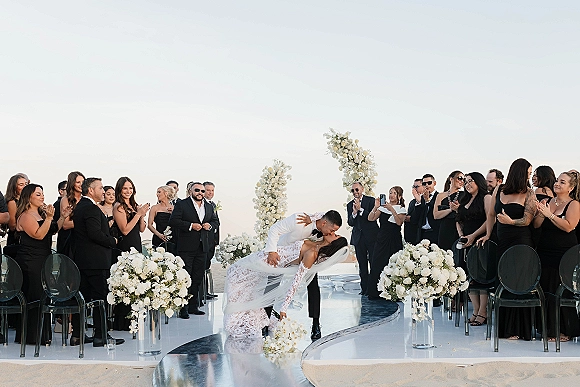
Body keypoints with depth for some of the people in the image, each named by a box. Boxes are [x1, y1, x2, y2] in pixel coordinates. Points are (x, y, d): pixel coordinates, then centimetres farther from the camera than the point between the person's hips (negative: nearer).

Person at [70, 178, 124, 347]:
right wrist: (112, 241, -8)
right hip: (95, 260, -10)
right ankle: (100, 336, -4)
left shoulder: (79, 206, 16)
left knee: (83, 296, 11)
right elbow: (95, 234, -24)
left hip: (81, 259, 10)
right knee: (100, 297, -5)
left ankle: (77, 335, 14)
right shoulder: (91, 208, -15)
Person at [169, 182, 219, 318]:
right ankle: (183, 309, -1)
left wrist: (210, 225, -1)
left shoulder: (209, 207, 14)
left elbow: (216, 221, 22)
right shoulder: (182, 205, -4)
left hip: (202, 247, 6)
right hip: (186, 247, -6)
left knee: (197, 278, 11)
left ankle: (193, 306, 21)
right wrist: (190, 226, -19)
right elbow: (173, 221, -12)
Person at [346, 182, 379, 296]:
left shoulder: (371, 200, -1)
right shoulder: (350, 205, 11)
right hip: (358, 238, 4)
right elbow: (350, 223, 3)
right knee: (362, 265, 6)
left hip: (371, 236, -4)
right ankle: (365, 288, 10)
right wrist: (354, 212, -14)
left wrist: (360, 209, -16)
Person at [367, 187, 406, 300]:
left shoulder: (401, 209, 3)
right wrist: (376, 207, -12)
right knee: (377, 264, -1)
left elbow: (399, 222, -14)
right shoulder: (383, 207, 9)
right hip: (381, 239, 2)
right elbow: (370, 219, 1)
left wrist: (392, 210, -20)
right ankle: (375, 292, 7)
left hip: (394, 241, -2)